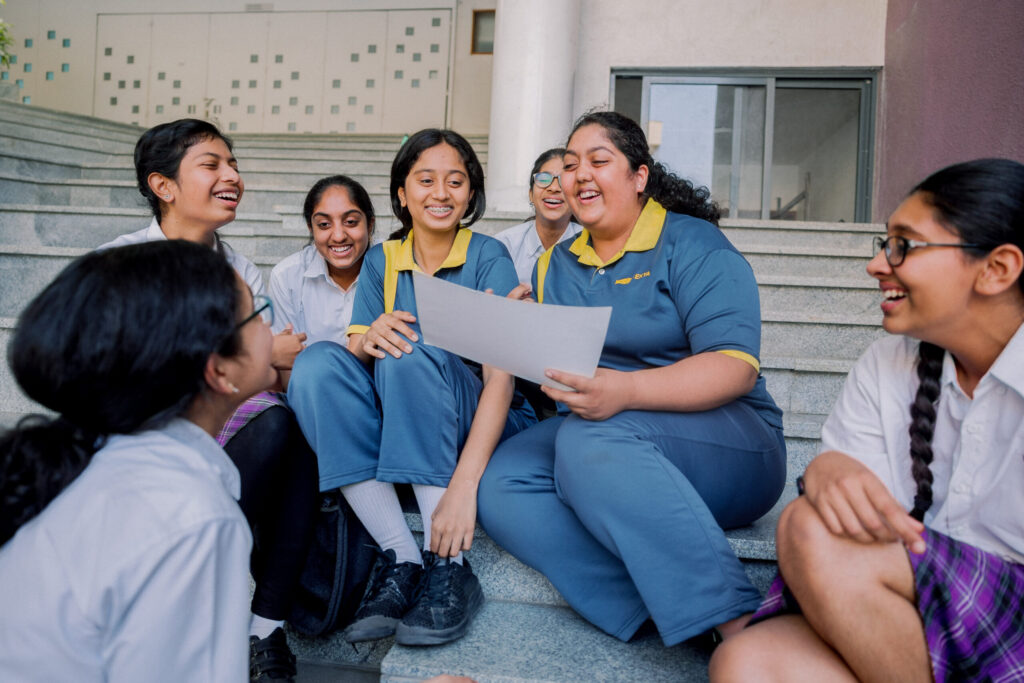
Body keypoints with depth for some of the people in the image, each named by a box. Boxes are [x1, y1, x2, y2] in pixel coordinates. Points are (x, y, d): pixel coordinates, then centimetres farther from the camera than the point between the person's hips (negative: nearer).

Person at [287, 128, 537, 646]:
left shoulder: (488, 258, -5)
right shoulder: (381, 262, 8)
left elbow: (500, 375, -17)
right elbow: (356, 353, 0)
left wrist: (464, 483, -30)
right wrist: (367, 341, -27)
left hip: (479, 429, -3)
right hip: (393, 433, 4)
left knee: (410, 353, -29)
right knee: (316, 363, -20)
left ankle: (449, 567, -27)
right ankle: (400, 559, -24)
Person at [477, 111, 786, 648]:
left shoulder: (691, 243, -2)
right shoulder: (554, 265, 18)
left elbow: (735, 367, -16)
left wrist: (626, 390, -32)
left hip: (726, 449, -5)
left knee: (590, 442, -35)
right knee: (501, 486, -22)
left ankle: (740, 626, -34)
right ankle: (668, 607, -30)